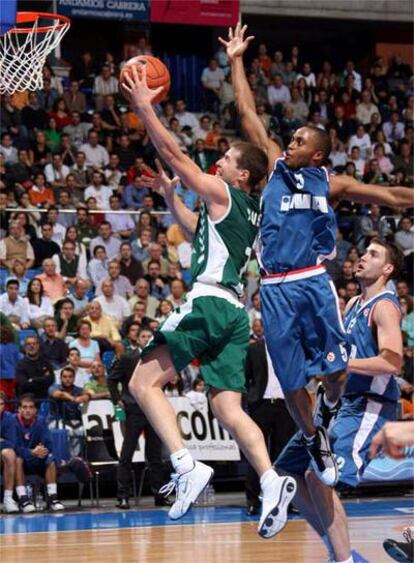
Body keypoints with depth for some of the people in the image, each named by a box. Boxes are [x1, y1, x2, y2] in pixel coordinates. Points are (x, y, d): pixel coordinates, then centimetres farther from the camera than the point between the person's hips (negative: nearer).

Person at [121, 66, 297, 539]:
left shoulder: (222, 193, -2)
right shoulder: (248, 213, 23)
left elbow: (174, 153, -2)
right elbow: (196, 233, 39)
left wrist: (144, 107, 4)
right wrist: (168, 194, 39)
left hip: (209, 303, -9)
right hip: (234, 311, 9)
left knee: (143, 382, -7)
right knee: (227, 408, 4)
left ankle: (187, 468, -22)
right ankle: (271, 482, -15)